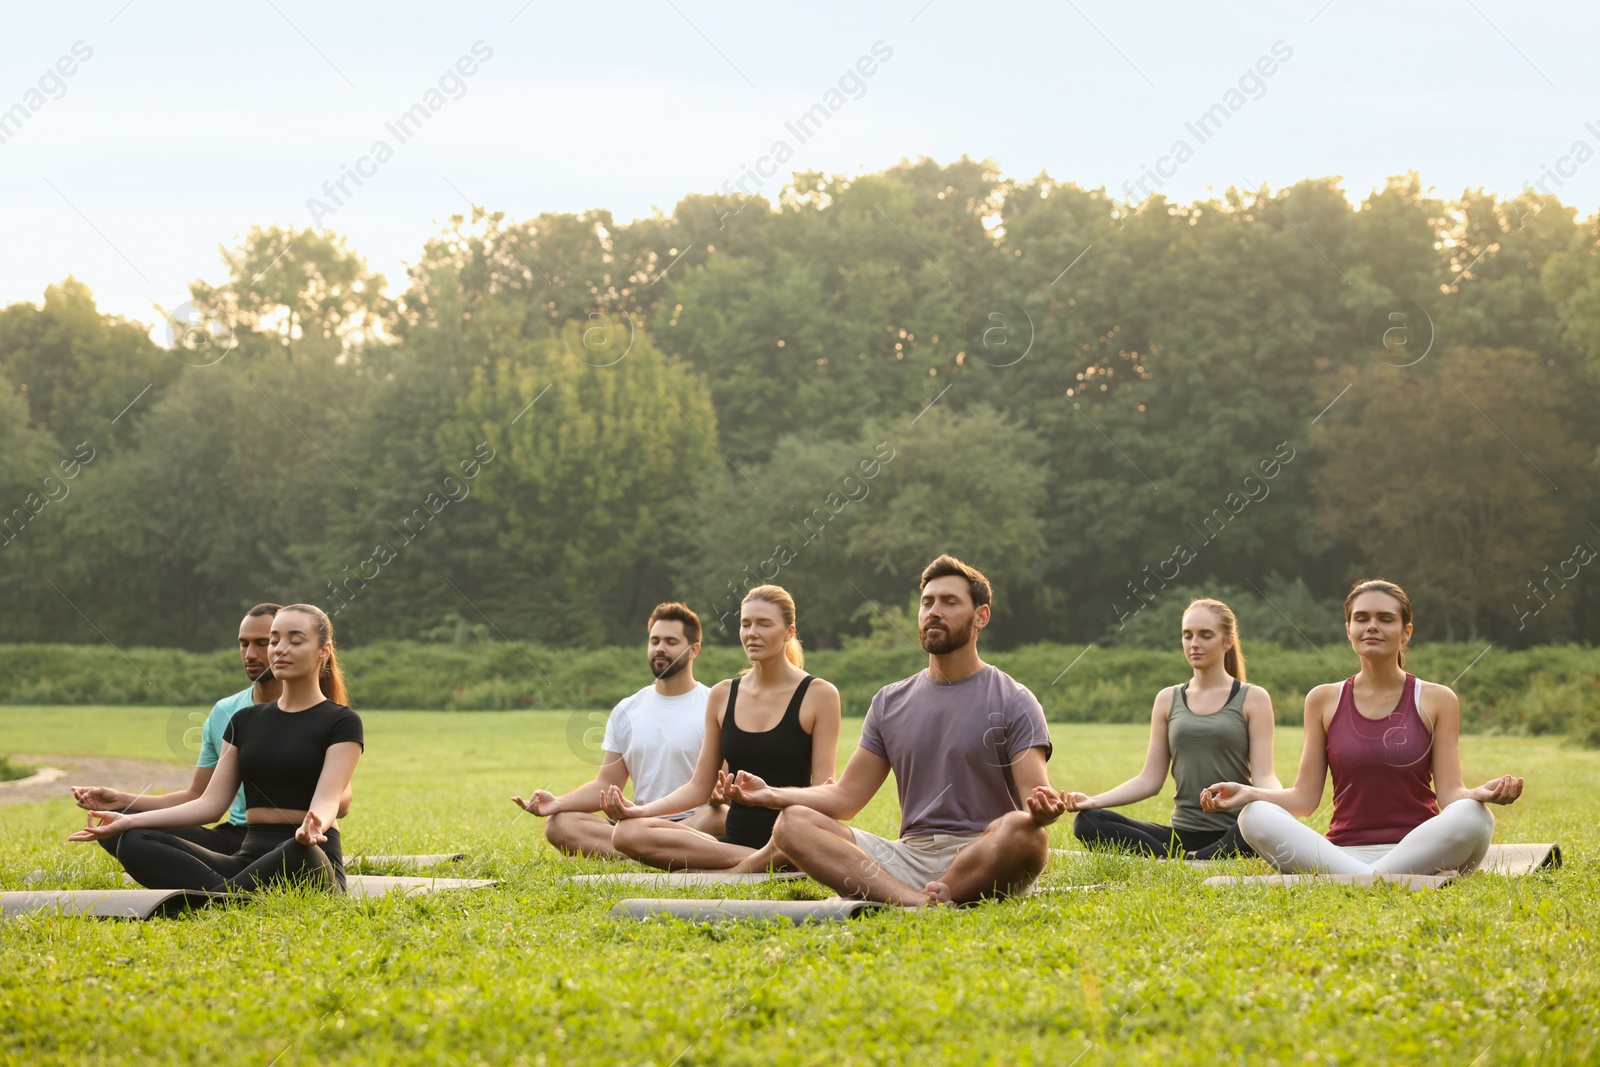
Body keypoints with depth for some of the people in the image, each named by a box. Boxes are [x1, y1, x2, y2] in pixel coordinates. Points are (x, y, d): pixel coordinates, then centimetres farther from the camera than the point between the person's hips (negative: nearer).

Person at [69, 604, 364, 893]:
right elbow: (211, 802, 10)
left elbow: (326, 802, -13)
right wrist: (130, 820, -3)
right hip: (250, 858, 6)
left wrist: (312, 827, -39)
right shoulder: (245, 720, 17)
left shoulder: (342, 722, 1)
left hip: (311, 861, -5)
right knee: (136, 844, -17)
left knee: (299, 855, -43)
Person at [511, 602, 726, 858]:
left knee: (721, 816, -39)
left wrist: (720, 794, -31)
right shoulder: (625, 712, 15)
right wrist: (558, 803, -6)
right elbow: (606, 786, 13)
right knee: (559, 825, -18)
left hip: (696, 827, -5)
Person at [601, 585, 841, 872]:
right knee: (628, 833, -21)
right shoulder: (723, 695, 13)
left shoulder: (818, 695, 1)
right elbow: (700, 786, 14)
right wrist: (639, 810, -4)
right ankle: (757, 863, -22)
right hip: (734, 838, 5)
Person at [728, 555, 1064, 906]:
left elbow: (1034, 794, -7)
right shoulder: (890, 702, 17)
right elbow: (846, 796, 15)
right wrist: (771, 794, -1)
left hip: (986, 861, -4)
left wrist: (1043, 808, -33)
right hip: (910, 857, 4)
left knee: (1023, 831, -38)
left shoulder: (1013, 700, 3)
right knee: (792, 824, -18)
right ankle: (922, 902, -36)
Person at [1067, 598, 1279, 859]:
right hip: (1183, 835, 4)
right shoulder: (1168, 700, 15)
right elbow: (1150, 779, 10)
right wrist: (1093, 801, -5)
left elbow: (1263, 776, -3)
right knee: (1088, 822, -19)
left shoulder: (1252, 699, 6)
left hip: (1232, 837, -4)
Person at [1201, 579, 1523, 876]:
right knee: (1254, 817, -26)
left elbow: (1450, 794, 1)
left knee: (1474, 817, -33)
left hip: (1418, 852, -1)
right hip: (1341, 854, 1)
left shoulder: (1436, 700, 8)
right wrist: (1249, 793, -11)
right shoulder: (1324, 700, 11)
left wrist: (1481, 793, -22)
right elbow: (1305, 797, 7)